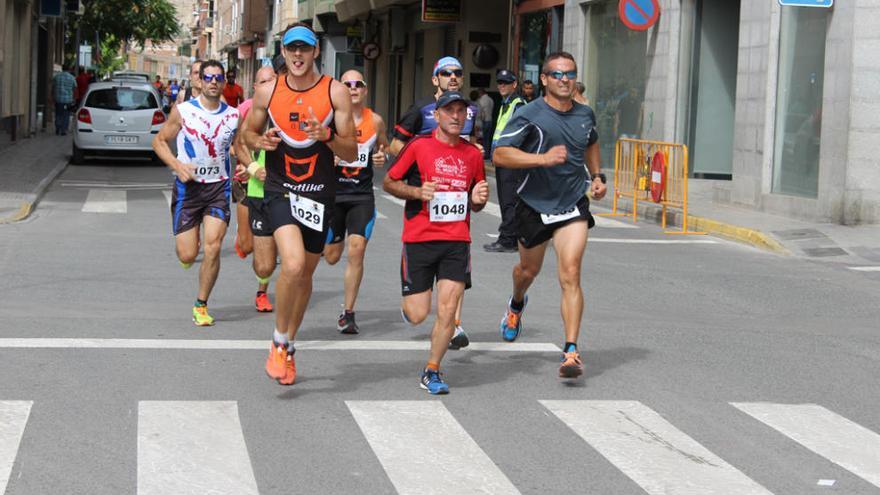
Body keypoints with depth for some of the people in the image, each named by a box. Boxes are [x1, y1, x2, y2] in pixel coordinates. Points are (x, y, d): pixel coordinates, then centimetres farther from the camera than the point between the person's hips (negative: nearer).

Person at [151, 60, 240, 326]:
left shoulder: (233, 116, 3)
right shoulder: (183, 111, -4)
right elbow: (159, 141, 4)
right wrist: (178, 166, -11)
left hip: (219, 187, 1)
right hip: (188, 186, -1)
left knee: (213, 247, -12)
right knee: (187, 255, -4)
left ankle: (201, 305, 4)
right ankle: (191, 245, 36)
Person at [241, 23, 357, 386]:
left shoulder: (335, 92, -4)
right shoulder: (267, 92, -1)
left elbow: (351, 154, -3)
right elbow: (248, 133, 14)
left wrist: (326, 136, -23)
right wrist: (261, 141, -9)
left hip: (319, 192, 2)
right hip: (280, 188, -2)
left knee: (305, 273, 12)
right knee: (293, 263, -24)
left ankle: (288, 346, 33)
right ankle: (279, 343, -5)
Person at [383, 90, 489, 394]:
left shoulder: (473, 154, 10)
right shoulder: (419, 146, -3)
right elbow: (388, 182, 4)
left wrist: (477, 200, -3)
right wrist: (417, 192, -14)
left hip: (457, 241, 2)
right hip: (418, 239, -2)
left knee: (447, 311, -8)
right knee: (417, 315, -2)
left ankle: (432, 372, 7)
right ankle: (408, 300, 35)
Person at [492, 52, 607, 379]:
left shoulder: (585, 115, 3)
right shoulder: (530, 115, -13)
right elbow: (500, 154, -21)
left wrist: (597, 175, 12)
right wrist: (543, 158, -31)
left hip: (573, 205, 1)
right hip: (534, 206, -1)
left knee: (570, 275, -14)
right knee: (529, 270, 20)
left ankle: (571, 351, -16)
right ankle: (516, 304, 57)